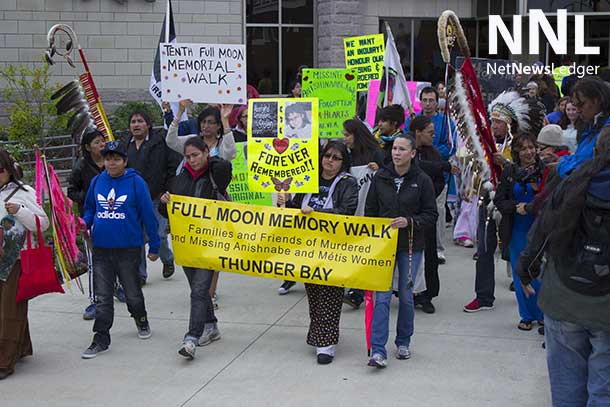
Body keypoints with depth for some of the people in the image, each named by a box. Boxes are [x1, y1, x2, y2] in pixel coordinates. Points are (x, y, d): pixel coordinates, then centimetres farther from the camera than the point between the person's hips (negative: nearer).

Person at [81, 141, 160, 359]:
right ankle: (101, 339, 9)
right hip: (101, 248, 3)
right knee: (102, 296, 4)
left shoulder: (136, 182, -8)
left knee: (132, 292, 14)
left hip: (128, 248, -3)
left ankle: (141, 321, 40)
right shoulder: (97, 181, 5)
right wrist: (83, 225, -5)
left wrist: (154, 246, -5)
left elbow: (148, 215, -6)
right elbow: (89, 209, 16)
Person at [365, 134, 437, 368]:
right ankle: (378, 350, -8)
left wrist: (409, 222, -18)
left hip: (410, 246, -1)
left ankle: (403, 343, 28)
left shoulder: (422, 181, -4)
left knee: (406, 296, 11)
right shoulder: (380, 177, 2)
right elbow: (370, 212, 9)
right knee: (382, 296, -6)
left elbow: (431, 215, -2)